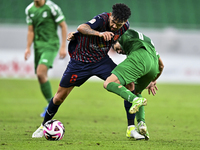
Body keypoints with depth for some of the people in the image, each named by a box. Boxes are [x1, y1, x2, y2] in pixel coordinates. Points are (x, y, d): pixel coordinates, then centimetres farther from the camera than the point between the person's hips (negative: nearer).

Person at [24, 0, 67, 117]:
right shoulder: (30, 9, 7)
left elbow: (63, 26, -7)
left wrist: (63, 46, -10)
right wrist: (28, 48, 7)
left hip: (51, 45, -6)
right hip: (38, 45, 6)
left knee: (41, 73, -22)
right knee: (42, 77, 6)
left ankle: (51, 104, -10)